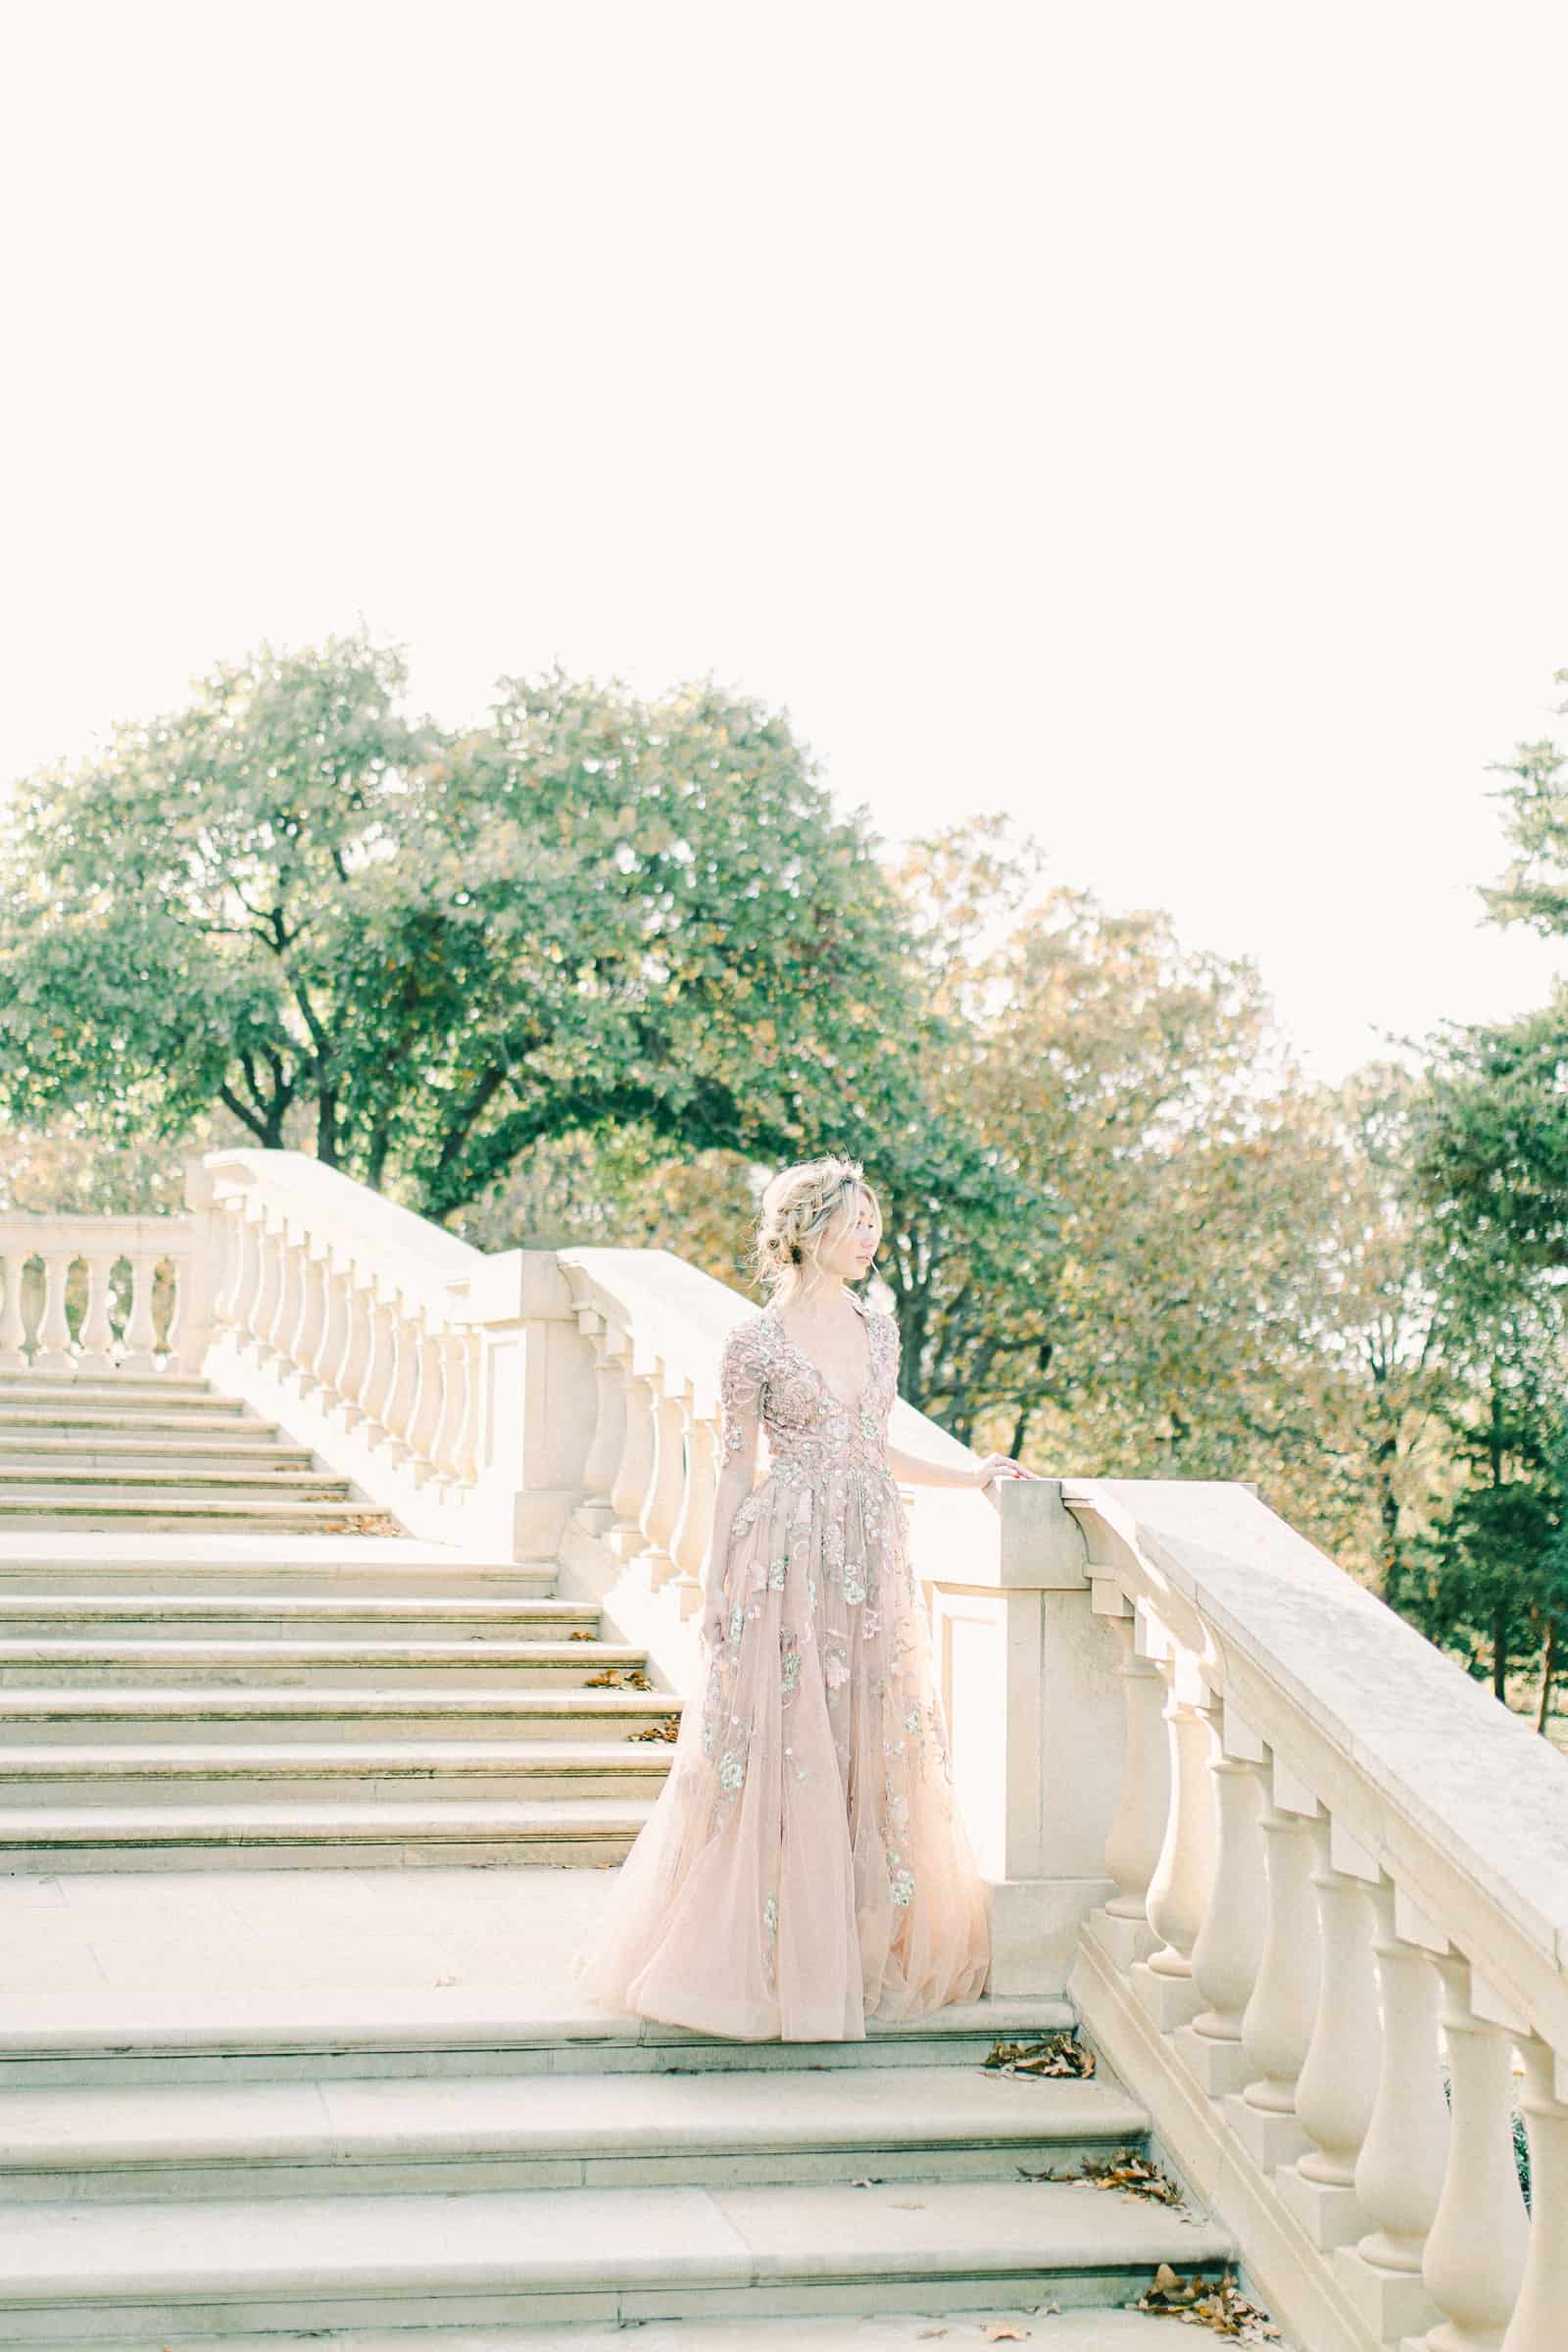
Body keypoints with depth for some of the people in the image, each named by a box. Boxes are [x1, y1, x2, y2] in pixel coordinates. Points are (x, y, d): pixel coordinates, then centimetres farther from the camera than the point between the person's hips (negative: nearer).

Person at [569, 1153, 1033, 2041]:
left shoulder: (880, 1329, 11)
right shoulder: (757, 1343, -5)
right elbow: (737, 1470, -2)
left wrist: (969, 1475, 18)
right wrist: (719, 1589, -4)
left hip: (874, 1563, 5)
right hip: (791, 1560, -5)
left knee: (878, 1751, 6)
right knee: (784, 1755, -3)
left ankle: (863, 1950, 17)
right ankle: (767, 1957, 7)